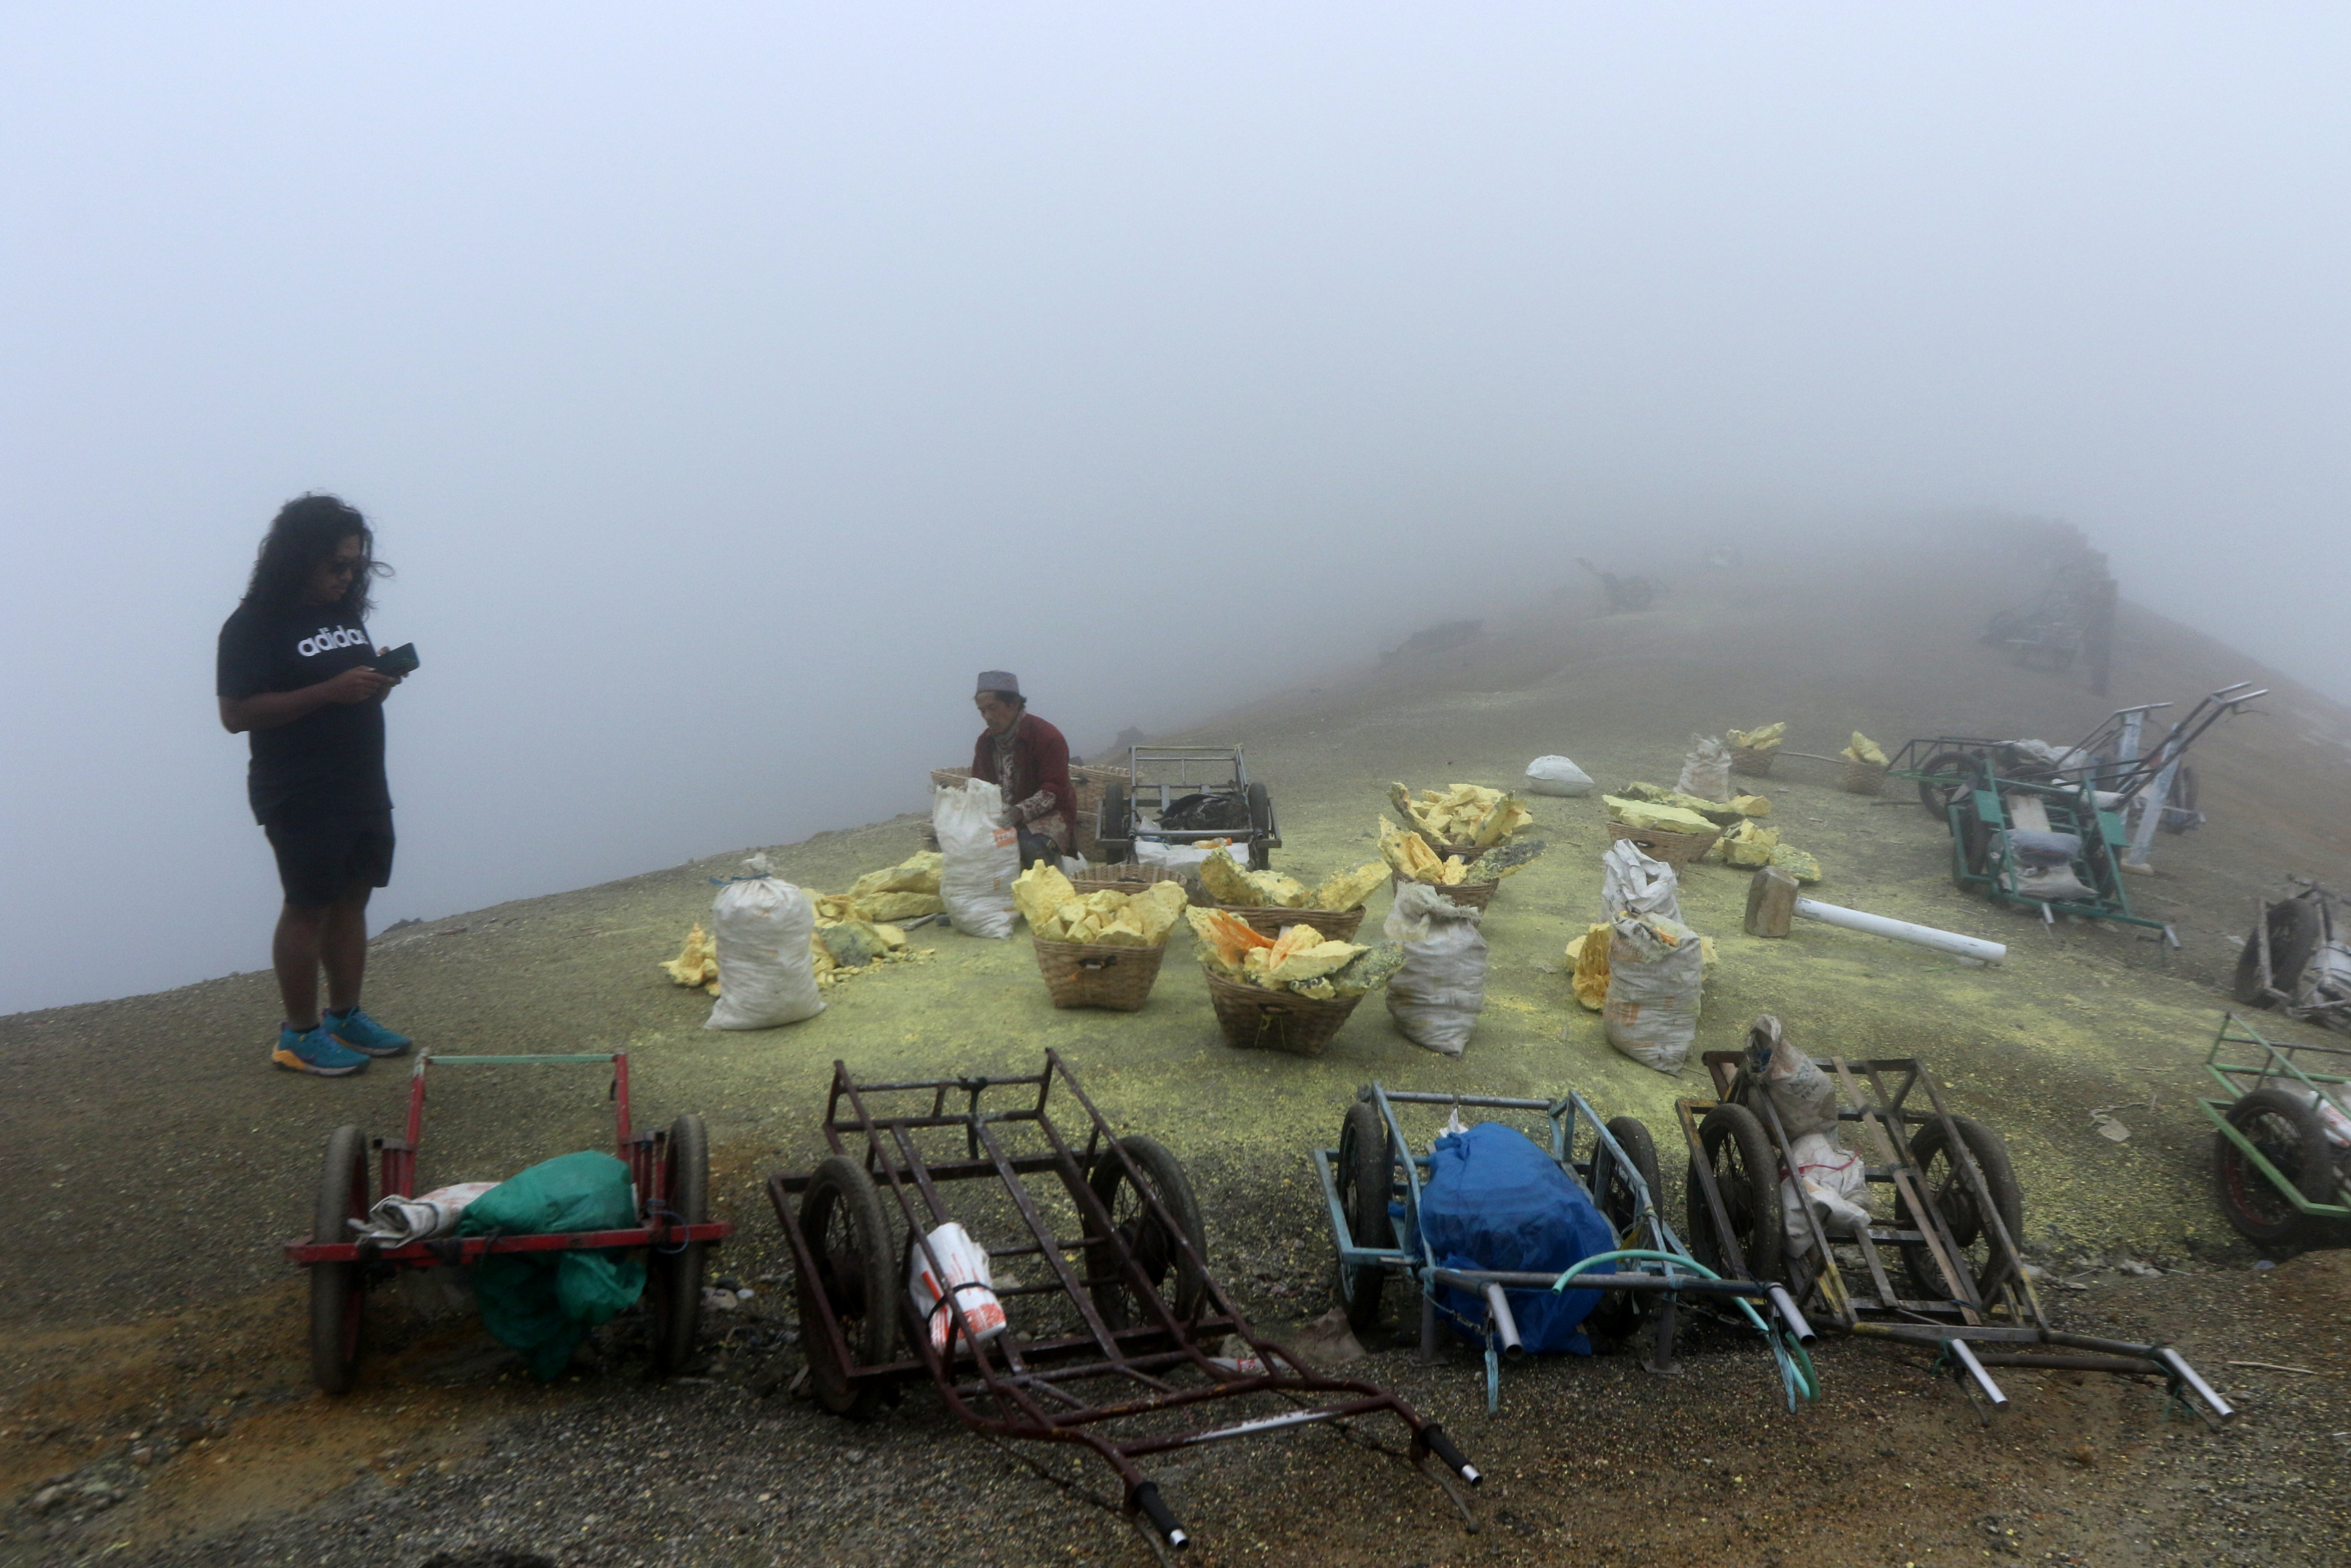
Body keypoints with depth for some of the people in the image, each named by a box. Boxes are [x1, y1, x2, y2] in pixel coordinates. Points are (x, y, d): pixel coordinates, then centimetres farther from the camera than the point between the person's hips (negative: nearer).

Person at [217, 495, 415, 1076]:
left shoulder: (346, 612, 11)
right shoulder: (255, 625, -12)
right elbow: (236, 713, -18)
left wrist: (378, 679, -2)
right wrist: (331, 691, -25)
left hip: (363, 787, 7)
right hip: (300, 798, -7)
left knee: (352, 899, 11)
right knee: (308, 907, -2)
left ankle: (345, 1016, 23)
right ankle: (299, 1035, 8)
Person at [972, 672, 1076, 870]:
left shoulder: (1047, 736, -13)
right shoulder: (986, 741, 8)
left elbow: (1054, 792, -17)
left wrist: (1019, 812, -32)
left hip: (1048, 815, -6)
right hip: (1002, 816, 6)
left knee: (1032, 846, -37)